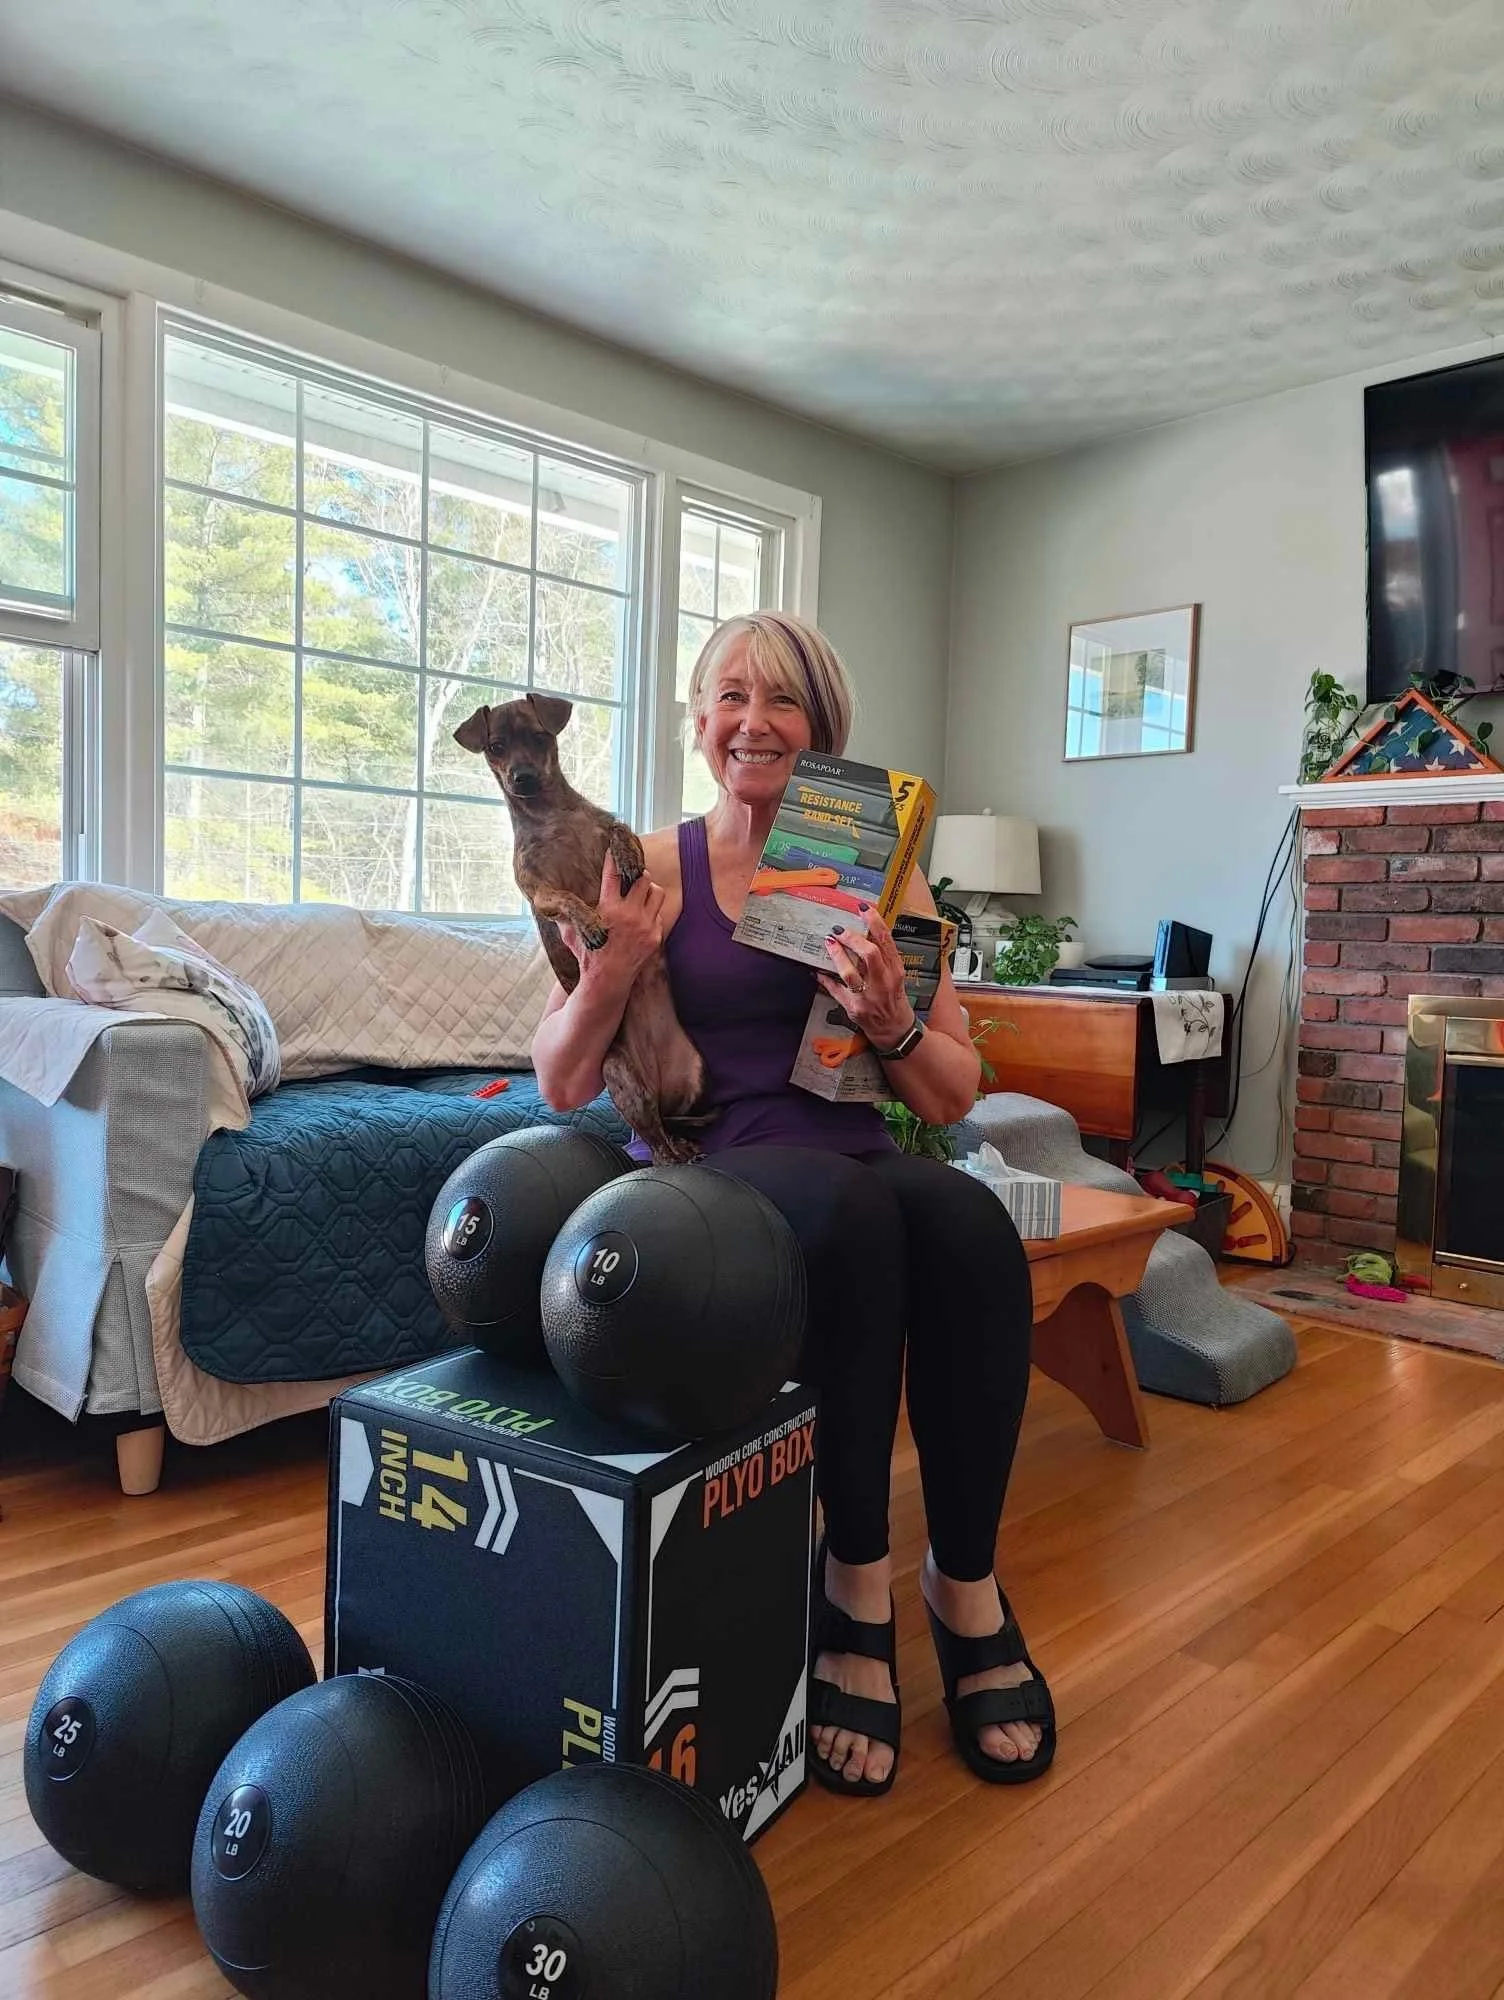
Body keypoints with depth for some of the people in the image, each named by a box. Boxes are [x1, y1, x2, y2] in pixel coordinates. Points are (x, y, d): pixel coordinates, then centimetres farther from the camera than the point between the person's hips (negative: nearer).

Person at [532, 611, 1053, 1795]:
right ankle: (857, 1584, -17)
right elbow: (561, 1086, 1)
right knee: (848, 1205, -35)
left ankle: (968, 1584, -12)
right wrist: (619, 959, -16)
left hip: (860, 1163, 2)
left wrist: (890, 1021, -13)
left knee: (970, 1219, -32)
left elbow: (954, 1098, 8)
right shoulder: (652, 869, 4)